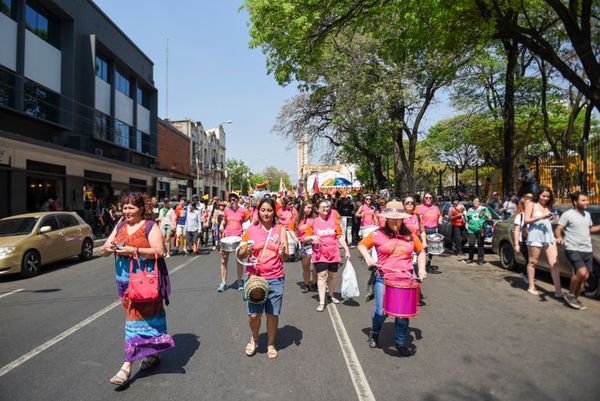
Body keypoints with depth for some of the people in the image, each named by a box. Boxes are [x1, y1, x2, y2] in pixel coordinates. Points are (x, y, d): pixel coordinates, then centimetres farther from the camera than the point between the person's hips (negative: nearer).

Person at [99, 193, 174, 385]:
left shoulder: (150, 226, -5)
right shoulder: (119, 227, 13)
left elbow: (158, 251, -16)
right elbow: (103, 251, 13)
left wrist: (133, 250, -22)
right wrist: (108, 248, -10)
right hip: (123, 279, 6)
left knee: (136, 318, -5)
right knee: (137, 316, 13)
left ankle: (127, 366, -1)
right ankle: (153, 353, 30)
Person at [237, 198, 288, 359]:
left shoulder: (280, 229, 2)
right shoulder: (251, 229, 3)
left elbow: (285, 255, 2)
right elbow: (241, 254, 8)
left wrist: (283, 252, -21)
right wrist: (247, 250, -14)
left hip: (275, 279, 0)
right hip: (255, 277, 0)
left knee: (273, 314, 6)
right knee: (253, 314, 1)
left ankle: (271, 344, 28)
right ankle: (254, 339, 31)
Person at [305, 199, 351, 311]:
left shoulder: (334, 221, 4)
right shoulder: (313, 222, -1)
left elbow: (340, 237, 7)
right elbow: (306, 238, 1)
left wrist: (346, 250, 3)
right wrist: (312, 237, -20)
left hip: (334, 254, 3)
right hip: (320, 254, -2)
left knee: (332, 276, 13)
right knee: (322, 276, -11)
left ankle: (331, 295, 36)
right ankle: (321, 302, -7)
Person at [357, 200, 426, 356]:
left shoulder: (410, 235, 4)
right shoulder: (378, 234, -3)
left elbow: (420, 252, 18)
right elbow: (361, 245, 9)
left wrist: (421, 268, 5)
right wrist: (368, 257, -8)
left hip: (406, 280, 2)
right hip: (384, 280, -2)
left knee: (403, 314, 4)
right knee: (381, 312, -2)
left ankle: (401, 343, 27)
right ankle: (374, 333, 31)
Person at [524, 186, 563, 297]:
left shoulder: (548, 206, 19)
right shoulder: (531, 204, 2)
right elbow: (526, 220, -6)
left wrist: (551, 218, 6)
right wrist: (541, 217, -15)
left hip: (549, 236, 5)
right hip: (535, 236, -5)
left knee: (554, 263, -4)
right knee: (533, 262, 4)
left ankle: (558, 290, -5)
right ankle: (531, 287, 13)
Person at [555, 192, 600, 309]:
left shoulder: (587, 214, 15)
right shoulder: (567, 214, -7)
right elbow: (558, 229, -9)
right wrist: (559, 237, -28)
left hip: (587, 250, 7)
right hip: (573, 249, -7)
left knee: (585, 276, 5)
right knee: (582, 272, -23)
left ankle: (575, 298, 20)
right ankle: (570, 295, -2)